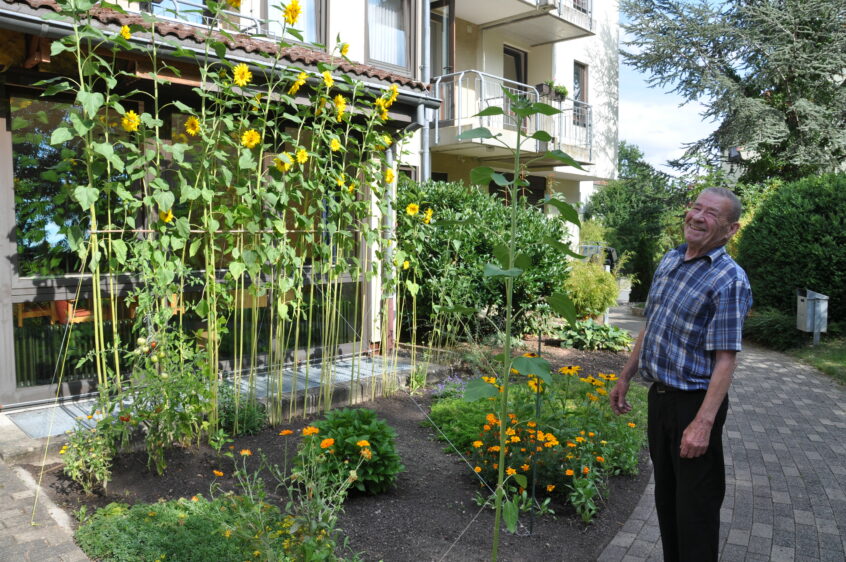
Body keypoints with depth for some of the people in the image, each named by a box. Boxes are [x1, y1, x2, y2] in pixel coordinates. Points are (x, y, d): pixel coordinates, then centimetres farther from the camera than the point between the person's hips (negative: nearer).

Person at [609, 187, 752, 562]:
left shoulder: (729, 280, -17)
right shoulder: (669, 260, 7)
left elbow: (725, 359, -21)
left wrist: (703, 423, -26)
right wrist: (625, 377, 17)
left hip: (694, 403, -7)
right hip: (659, 396, 7)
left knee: (695, 504, 5)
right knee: (665, 495, 20)